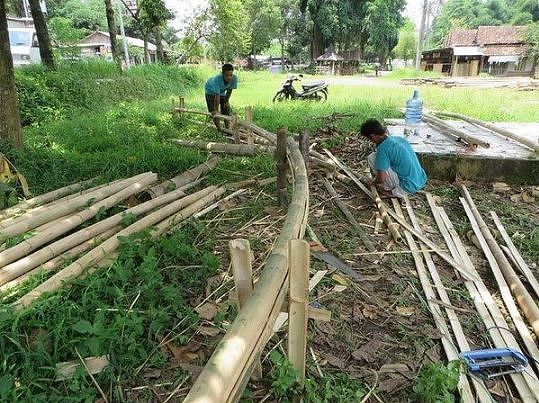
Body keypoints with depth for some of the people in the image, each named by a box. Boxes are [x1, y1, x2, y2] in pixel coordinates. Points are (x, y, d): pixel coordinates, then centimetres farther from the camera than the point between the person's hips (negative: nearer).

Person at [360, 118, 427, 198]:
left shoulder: (383, 148, -17)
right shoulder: (399, 138, 7)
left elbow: (381, 179, -17)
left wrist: (375, 182, 7)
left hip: (409, 187, -8)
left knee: (372, 158, -8)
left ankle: (394, 191, 2)